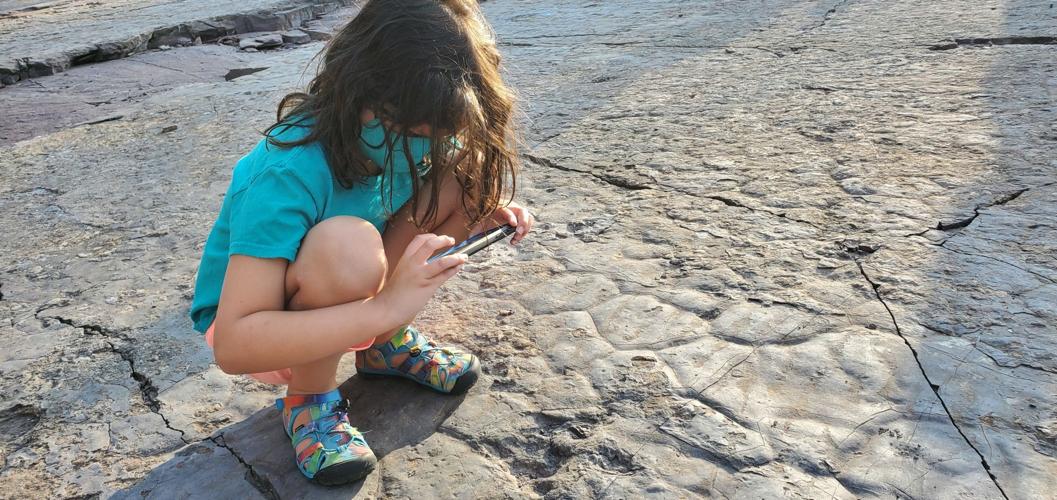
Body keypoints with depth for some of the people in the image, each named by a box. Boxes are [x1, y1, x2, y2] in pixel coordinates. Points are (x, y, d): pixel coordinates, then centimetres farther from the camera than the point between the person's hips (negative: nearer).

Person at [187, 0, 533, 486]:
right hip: (250, 326, -6)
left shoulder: (412, 132, -17)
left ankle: (386, 343, 2)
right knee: (348, 245, -40)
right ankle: (308, 399, -11)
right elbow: (232, 346, -38)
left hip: (340, 301, 6)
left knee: (469, 171, -13)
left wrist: (490, 207, -19)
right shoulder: (289, 173, -35)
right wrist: (385, 306, -46)